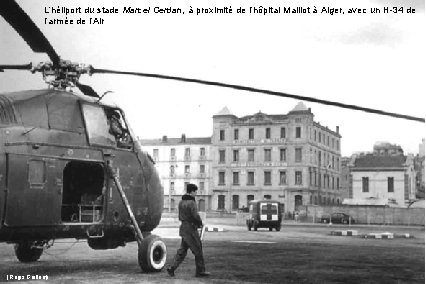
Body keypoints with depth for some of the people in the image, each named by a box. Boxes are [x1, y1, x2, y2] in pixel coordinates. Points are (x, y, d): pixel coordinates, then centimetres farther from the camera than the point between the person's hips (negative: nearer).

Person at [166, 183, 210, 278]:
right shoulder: (191, 203, -16)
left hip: (183, 227, 8)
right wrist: (200, 223, -1)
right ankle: (200, 271, 9)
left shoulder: (181, 202, 12)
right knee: (198, 250, 3)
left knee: (182, 250, 12)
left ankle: (172, 268, 6)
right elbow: (196, 216, -22)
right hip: (190, 229, -8)